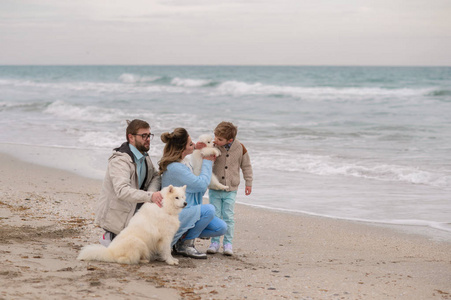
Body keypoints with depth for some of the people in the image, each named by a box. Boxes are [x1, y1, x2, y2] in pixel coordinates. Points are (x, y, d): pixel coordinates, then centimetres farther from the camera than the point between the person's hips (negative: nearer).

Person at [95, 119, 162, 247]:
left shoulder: (143, 157, 7)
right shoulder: (120, 160, -24)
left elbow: (156, 176, 10)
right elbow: (122, 191, -37)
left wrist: (152, 192, -15)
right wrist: (149, 196, -48)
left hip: (135, 210, 9)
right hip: (117, 216, -9)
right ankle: (111, 238, 5)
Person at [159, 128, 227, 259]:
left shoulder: (184, 162, 9)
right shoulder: (174, 168, -23)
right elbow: (202, 184, -20)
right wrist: (207, 162, -5)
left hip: (186, 211, 10)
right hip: (175, 215, -9)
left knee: (221, 228, -2)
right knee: (209, 209, -30)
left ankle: (183, 237, 11)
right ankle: (185, 244, -12)